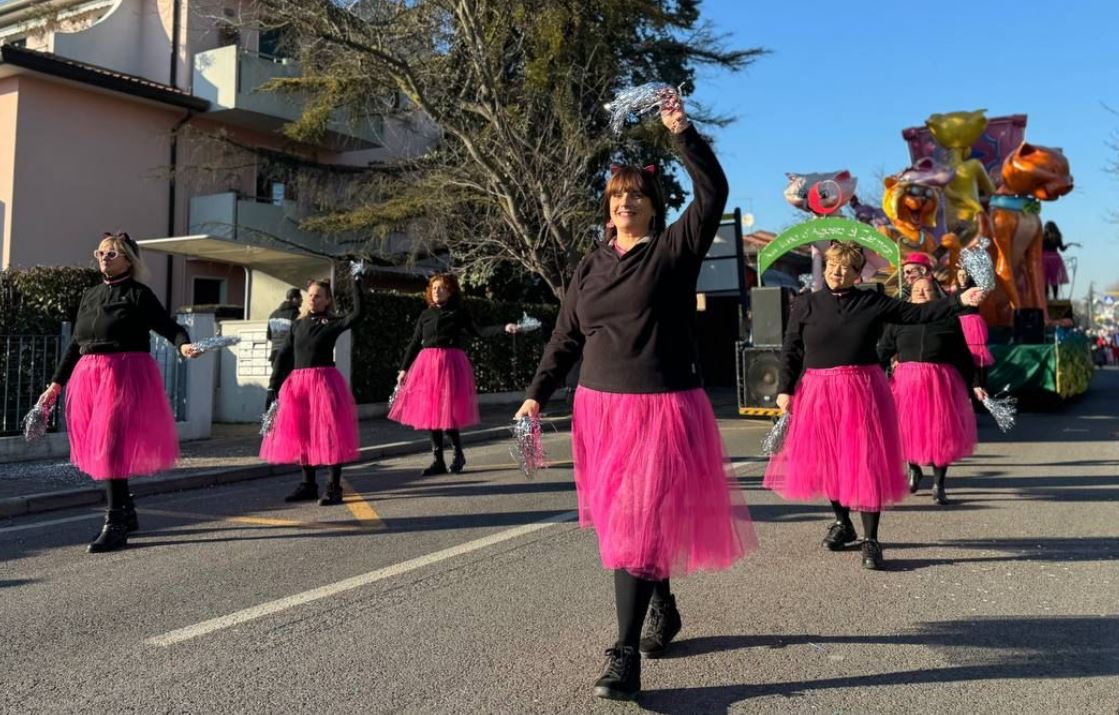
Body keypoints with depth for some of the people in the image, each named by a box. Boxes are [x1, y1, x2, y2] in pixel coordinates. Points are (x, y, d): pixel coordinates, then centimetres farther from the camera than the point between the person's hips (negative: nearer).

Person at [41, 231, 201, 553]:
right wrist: (56, 383, 21)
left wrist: (184, 344, -34)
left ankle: (115, 526, -5)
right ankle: (126, 513, 27)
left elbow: (168, 326, -12)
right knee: (98, 448, 11)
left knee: (113, 448, -11)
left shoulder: (138, 294, -2)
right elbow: (75, 344, 21)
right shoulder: (89, 295, 17)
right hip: (89, 378, 7)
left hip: (125, 375, -7)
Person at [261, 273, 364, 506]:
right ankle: (309, 485, 23)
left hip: (324, 382, -5)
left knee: (329, 434, -5)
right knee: (301, 435, 10)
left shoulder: (332, 323, -1)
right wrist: (274, 385, 5)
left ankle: (334, 489, 2)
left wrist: (356, 284, -18)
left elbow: (357, 313, -18)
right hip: (298, 383, 5)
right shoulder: (298, 324, 12)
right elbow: (283, 355, 10)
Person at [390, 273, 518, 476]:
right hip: (427, 365, 4)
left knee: (448, 412, -7)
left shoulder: (458, 313, 3)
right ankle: (438, 461, 12)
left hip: (450, 364, -4)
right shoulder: (425, 315, 12)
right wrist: (404, 369, 12)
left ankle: (458, 454, 15)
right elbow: (415, 343, 15)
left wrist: (504, 328, -13)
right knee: (431, 413, 4)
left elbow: (479, 331, -1)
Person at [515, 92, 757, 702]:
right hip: (600, 407, 5)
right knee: (619, 521, 13)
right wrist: (537, 394, 6)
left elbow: (713, 194, -14)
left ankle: (624, 655, -6)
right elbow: (565, 338, 12)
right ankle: (662, 607, 37)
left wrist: (682, 133, -18)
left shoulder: (674, 250, -1)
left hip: (661, 407, -5)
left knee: (638, 525, -9)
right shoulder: (590, 265, 11)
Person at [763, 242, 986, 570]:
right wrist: (785, 389, -5)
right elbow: (790, 351, 2)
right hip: (818, 392, 1)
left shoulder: (873, 303, 2)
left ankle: (870, 540, 4)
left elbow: (917, 313, 1)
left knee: (866, 462, -4)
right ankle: (843, 522, 34)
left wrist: (960, 301, -8)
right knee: (826, 460, 10)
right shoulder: (805, 305, 2)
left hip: (862, 391, -1)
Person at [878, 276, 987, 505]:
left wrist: (975, 384, 3)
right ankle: (913, 470, 34)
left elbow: (963, 356, 7)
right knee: (908, 430, 5)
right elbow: (883, 352, 4)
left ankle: (939, 485, 16)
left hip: (941, 382, -1)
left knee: (942, 433, 2)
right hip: (907, 383, 1)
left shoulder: (949, 320, 5)